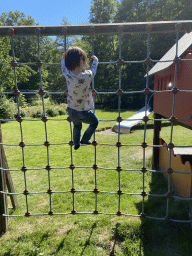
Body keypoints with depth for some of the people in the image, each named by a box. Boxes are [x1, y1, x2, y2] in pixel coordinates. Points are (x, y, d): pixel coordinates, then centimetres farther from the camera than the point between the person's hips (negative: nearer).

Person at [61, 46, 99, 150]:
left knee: (77, 126, 33)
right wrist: (95, 60, 18)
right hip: (83, 112, -4)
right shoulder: (87, 76, -25)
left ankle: (76, 144, 47)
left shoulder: (67, 75, -15)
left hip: (71, 110, 5)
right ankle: (84, 140, 37)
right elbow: (93, 69, -2)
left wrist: (65, 56, 27)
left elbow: (63, 63, 7)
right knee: (95, 122, 27)